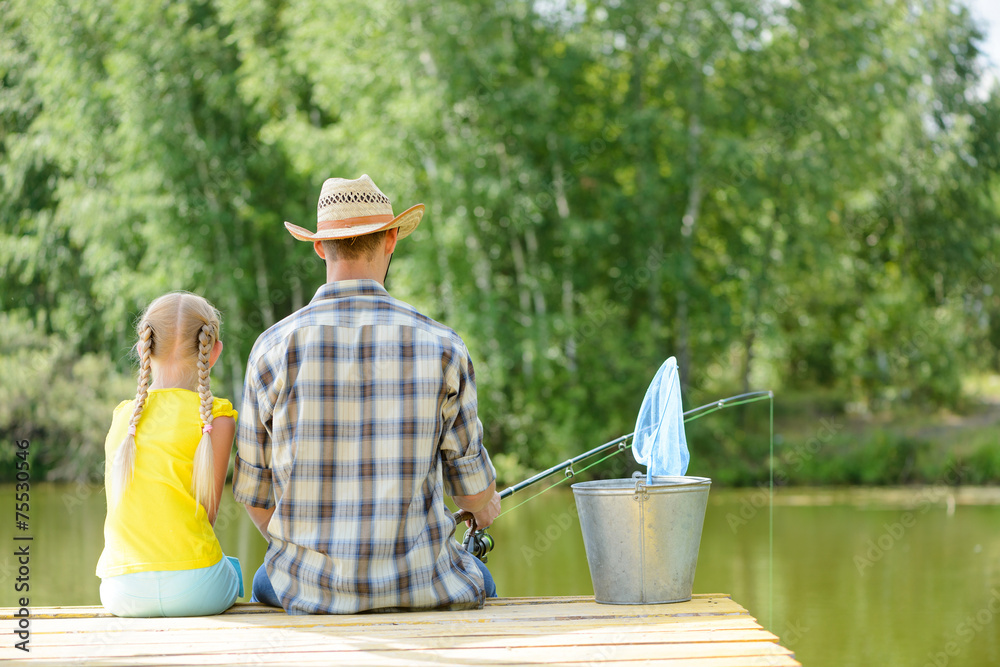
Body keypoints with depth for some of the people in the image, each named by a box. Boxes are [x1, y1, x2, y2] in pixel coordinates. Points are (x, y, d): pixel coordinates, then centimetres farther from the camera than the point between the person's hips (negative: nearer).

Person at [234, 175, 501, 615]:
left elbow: (253, 488, 1)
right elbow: (472, 484, 1)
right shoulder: (440, 346, -8)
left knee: (266, 583, 37)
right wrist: (485, 506, 27)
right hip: (418, 585, 0)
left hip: (308, 590, 1)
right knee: (478, 579, 34)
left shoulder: (274, 348, -7)